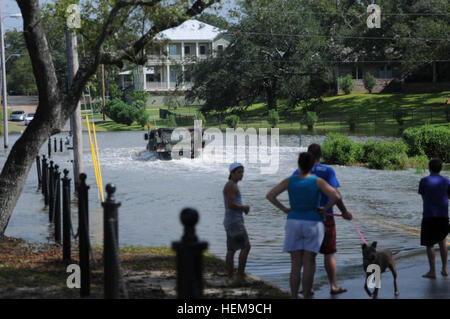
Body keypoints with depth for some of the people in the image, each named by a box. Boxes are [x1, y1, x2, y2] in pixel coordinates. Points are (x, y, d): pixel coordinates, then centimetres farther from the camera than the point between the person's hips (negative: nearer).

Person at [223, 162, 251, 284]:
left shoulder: (232, 185, 18)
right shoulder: (231, 185, -14)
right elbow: (230, 205, -22)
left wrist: (243, 208, 6)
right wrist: (244, 207, -8)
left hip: (231, 222, 11)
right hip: (234, 222, -11)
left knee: (231, 251, 10)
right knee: (246, 247, -12)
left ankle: (231, 278, 12)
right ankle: (240, 275, -13)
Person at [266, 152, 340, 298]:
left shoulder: (289, 181, -2)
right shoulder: (318, 181, -8)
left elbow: (269, 195, -5)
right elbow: (336, 196, -19)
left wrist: (284, 209, 4)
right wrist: (325, 209, -2)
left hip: (293, 224, 2)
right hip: (313, 224, -2)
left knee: (295, 265, 6)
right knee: (309, 264, 2)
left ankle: (294, 298, 5)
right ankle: (306, 297, 0)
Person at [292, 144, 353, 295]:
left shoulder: (298, 172, 1)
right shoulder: (328, 171, -6)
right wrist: (344, 211, -6)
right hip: (325, 216, -2)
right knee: (329, 253, 8)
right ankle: (333, 286, 8)